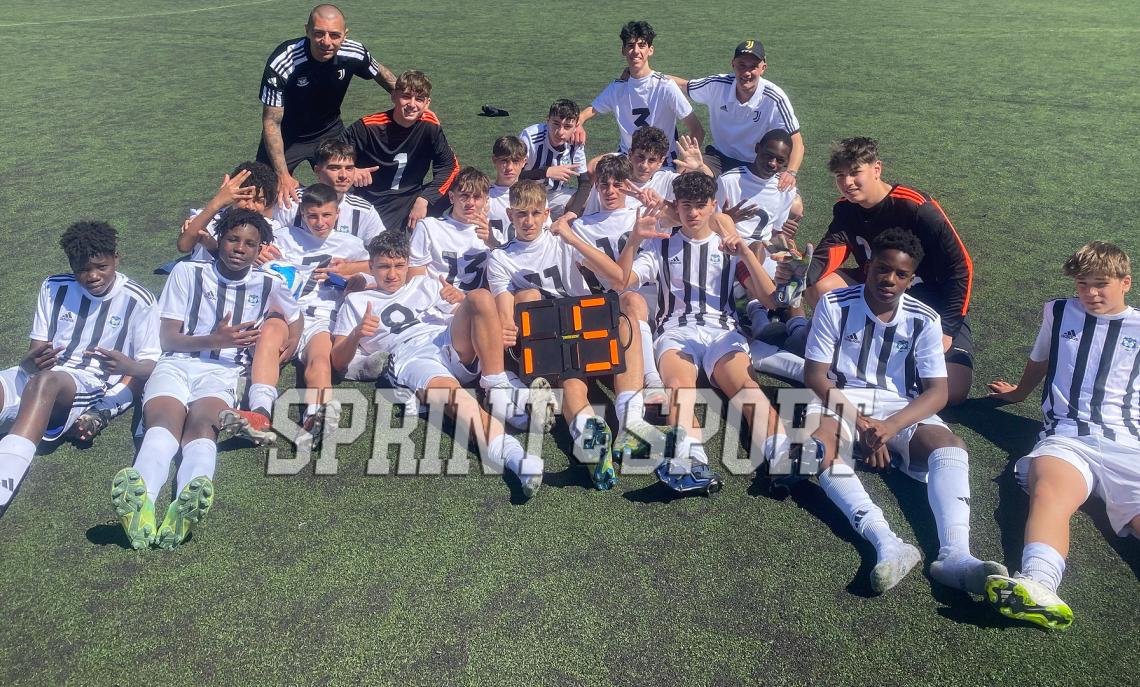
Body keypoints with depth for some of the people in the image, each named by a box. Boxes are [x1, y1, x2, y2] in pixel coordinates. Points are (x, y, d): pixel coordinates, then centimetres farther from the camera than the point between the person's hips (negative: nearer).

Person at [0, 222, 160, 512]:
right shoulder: (54, 288, 12)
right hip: (39, 376, 5)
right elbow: (36, 348, 14)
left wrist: (128, 367, -23)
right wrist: (30, 361, -13)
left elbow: (150, 366, 2)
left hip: (93, 384, -4)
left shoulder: (139, 301, 1)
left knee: (44, 382, -39)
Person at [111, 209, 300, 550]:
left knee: (202, 425, -36)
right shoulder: (187, 272, 15)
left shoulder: (268, 285, 18)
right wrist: (215, 340, -8)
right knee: (163, 422, -35)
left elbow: (296, 318, 37)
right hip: (176, 363, 0)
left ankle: (184, 510, -65)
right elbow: (167, 338, 10)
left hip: (222, 372, 0)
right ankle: (141, 505, -63)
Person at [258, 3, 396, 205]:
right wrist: (283, 176, -35)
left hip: (330, 132, 3)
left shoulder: (354, 53, -22)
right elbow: (271, 123, -26)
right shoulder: (281, 63, -32)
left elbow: (380, 72, 3)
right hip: (287, 137, -3)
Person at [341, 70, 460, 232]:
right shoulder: (368, 126, -12)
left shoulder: (429, 125, -6)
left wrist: (423, 200, -16)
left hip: (411, 199, 3)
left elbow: (449, 165, -5)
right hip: (371, 204, -3)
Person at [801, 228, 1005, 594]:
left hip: (900, 407, 2)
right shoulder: (834, 305, -5)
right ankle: (887, 543, -51)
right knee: (814, 443, -36)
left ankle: (955, 555, -46)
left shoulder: (924, 320, 0)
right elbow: (815, 375, -6)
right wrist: (860, 422, -20)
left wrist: (891, 425, -25)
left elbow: (937, 391, -5)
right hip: (840, 399, -2)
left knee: (951, 446, -28)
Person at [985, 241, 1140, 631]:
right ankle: (1038, 587, -63)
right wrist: (1019, 393, 57)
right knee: (1048, 495, -37)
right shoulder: (1059, 313, 24)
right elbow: (1038, 363, 42)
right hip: (1067, 437, -1)